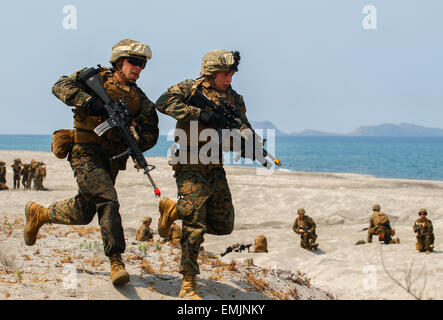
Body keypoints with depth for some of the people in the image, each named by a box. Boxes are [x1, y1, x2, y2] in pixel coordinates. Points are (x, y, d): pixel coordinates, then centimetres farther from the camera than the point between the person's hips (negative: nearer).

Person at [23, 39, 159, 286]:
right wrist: (88, 101, -23)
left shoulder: (140, 100, 12)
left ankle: (39, 213, 38)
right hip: (87, 152, -6)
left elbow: (151, 133, 7)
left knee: (82, 213, 11)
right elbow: (61, 86, -8)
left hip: (111, 158, 6)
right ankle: (116, 261, -20)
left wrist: (135, 141, -15)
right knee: (107, 199, -22)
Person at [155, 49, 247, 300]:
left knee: (224, 225, 9)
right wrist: (199, 113, -27)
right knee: (195, 226, -10)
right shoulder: (191, 89, -5)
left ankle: (174, 209, 27)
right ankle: (189, 285, -2)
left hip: (215, 169, 6)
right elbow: (164, 102, -21)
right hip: (191, 168, -6)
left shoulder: (234, 99, 10)